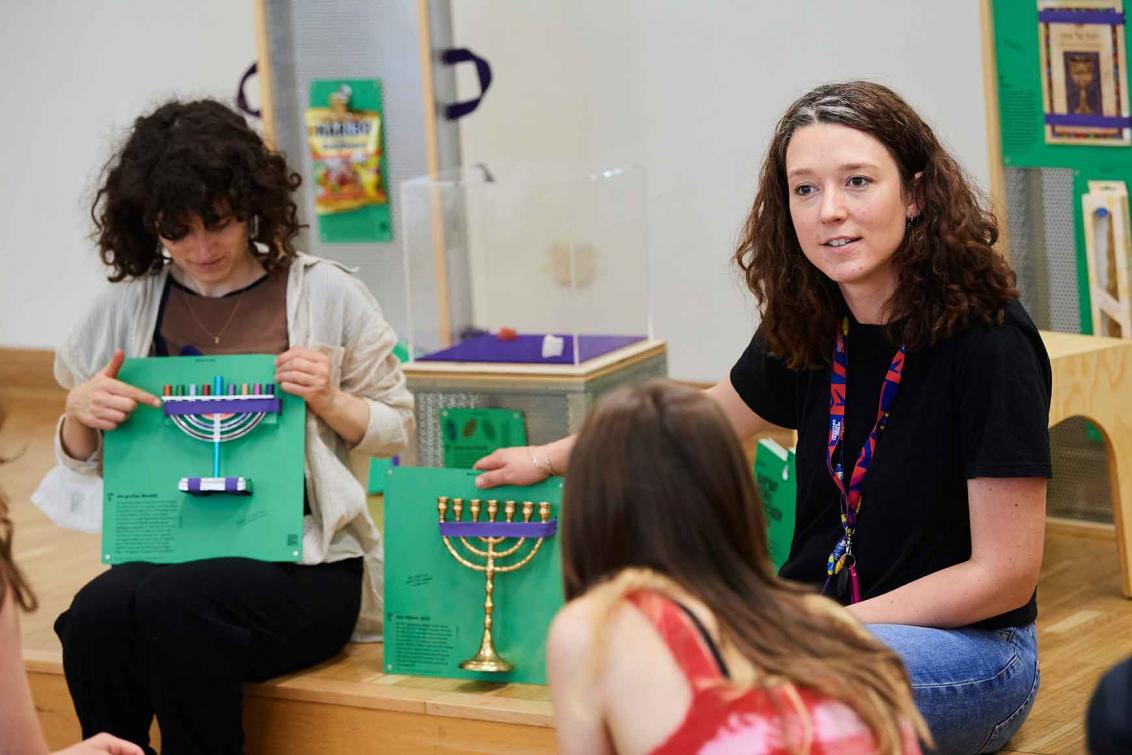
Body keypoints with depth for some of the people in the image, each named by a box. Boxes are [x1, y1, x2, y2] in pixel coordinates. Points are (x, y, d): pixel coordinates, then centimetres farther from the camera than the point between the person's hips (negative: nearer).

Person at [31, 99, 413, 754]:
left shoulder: (326, 294, 4)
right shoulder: (128, 308, 12)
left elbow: (396, 429, 12)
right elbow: (84, 460, 22)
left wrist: (329, 401, -8)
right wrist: (80, 417, -1)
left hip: (304, 560, -3)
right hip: (168, 553, 3)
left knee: (174, 607, -34)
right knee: (95, 617, -31)